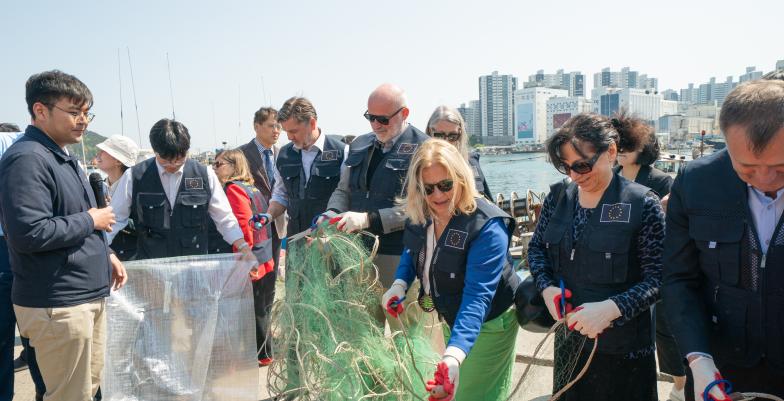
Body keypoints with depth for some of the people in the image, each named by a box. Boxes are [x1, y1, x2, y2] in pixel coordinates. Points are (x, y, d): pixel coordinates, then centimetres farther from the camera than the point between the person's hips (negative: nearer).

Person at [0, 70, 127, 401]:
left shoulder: (64, 158, 15)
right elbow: (29, 233, -26)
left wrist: (106, 254, 15)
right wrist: (90, 220, -15)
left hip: (90, 295, 10)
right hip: (58, 305, -10)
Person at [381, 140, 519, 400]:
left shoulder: (488, 226, -32)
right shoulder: (419, 215, -11)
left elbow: (477, 295, -40)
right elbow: (411, 252, 10)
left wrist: (454, 354, -51)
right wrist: (399, 284, -10)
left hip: (486, 323, -6)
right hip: (448, 317, 7)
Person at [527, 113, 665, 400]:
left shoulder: (642, 203, -13)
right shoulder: (558, 196, -1)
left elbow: (657, 278, -13)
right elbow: (537, 247, 11)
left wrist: (611, 308, -26)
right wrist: (546, 287, -7)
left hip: (623, 346, -4)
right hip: (569, 336, 4)